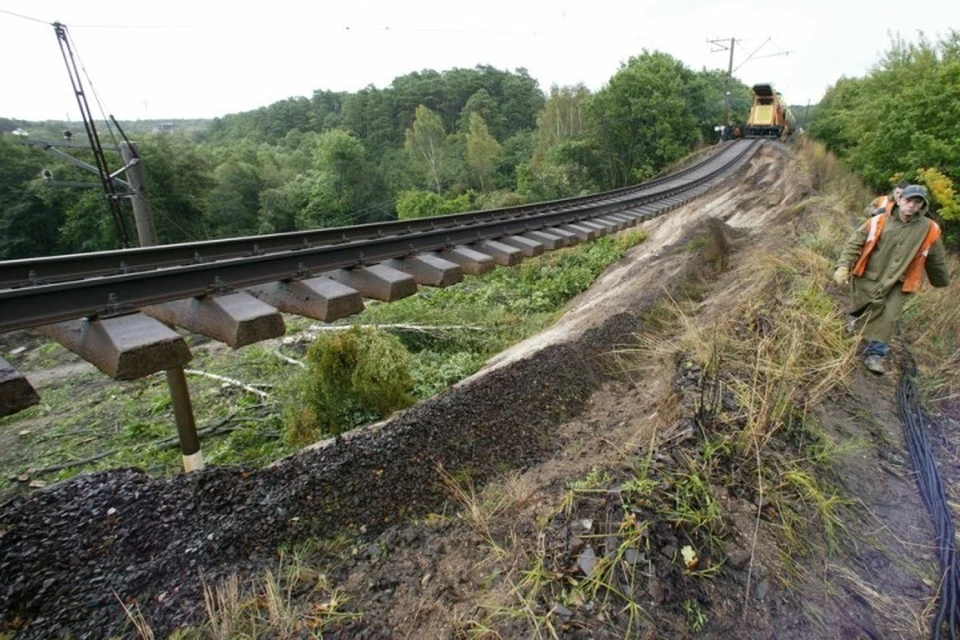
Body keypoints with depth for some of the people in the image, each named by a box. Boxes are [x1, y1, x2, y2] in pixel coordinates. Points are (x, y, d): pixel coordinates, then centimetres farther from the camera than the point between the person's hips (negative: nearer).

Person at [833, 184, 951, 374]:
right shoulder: (879, 221, -6)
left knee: (887, 318, -7)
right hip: (869, 279, -1)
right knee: (864, 314, 9)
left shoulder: (930, 230, 1)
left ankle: (875, 354, 3)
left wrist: (942, 281, 25)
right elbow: (854, 244, -5)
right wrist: (843, 266, -16)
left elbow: (936, 261, 13)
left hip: (899, 284, 1)